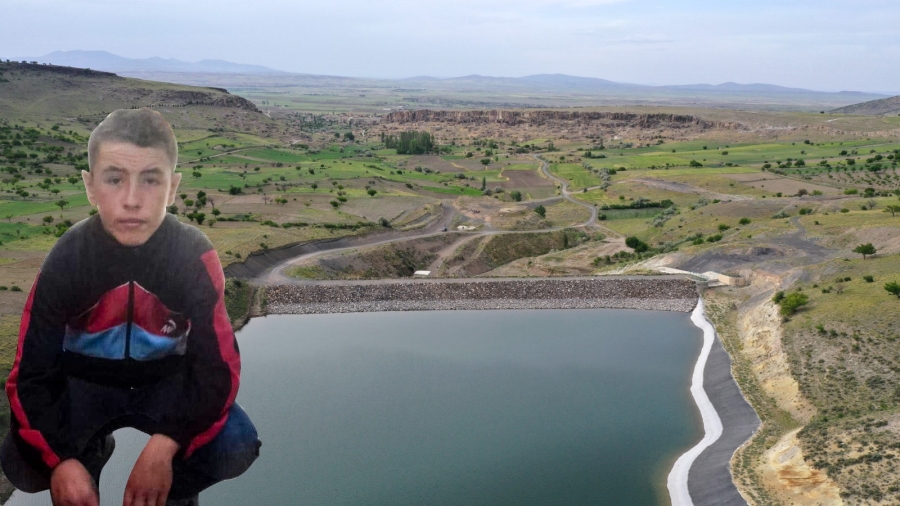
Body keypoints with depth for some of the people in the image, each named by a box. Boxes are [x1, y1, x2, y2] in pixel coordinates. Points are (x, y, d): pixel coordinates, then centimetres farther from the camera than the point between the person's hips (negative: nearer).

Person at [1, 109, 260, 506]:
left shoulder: (196, 257, -25)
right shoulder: (66, 260, -22)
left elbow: (218, 366, -24)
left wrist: (163, 446, -37)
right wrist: (62, 460, -33)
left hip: (165, 382, -1)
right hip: (84, 383, 1)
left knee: (236, 447, -26)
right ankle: (90, 453, 11)